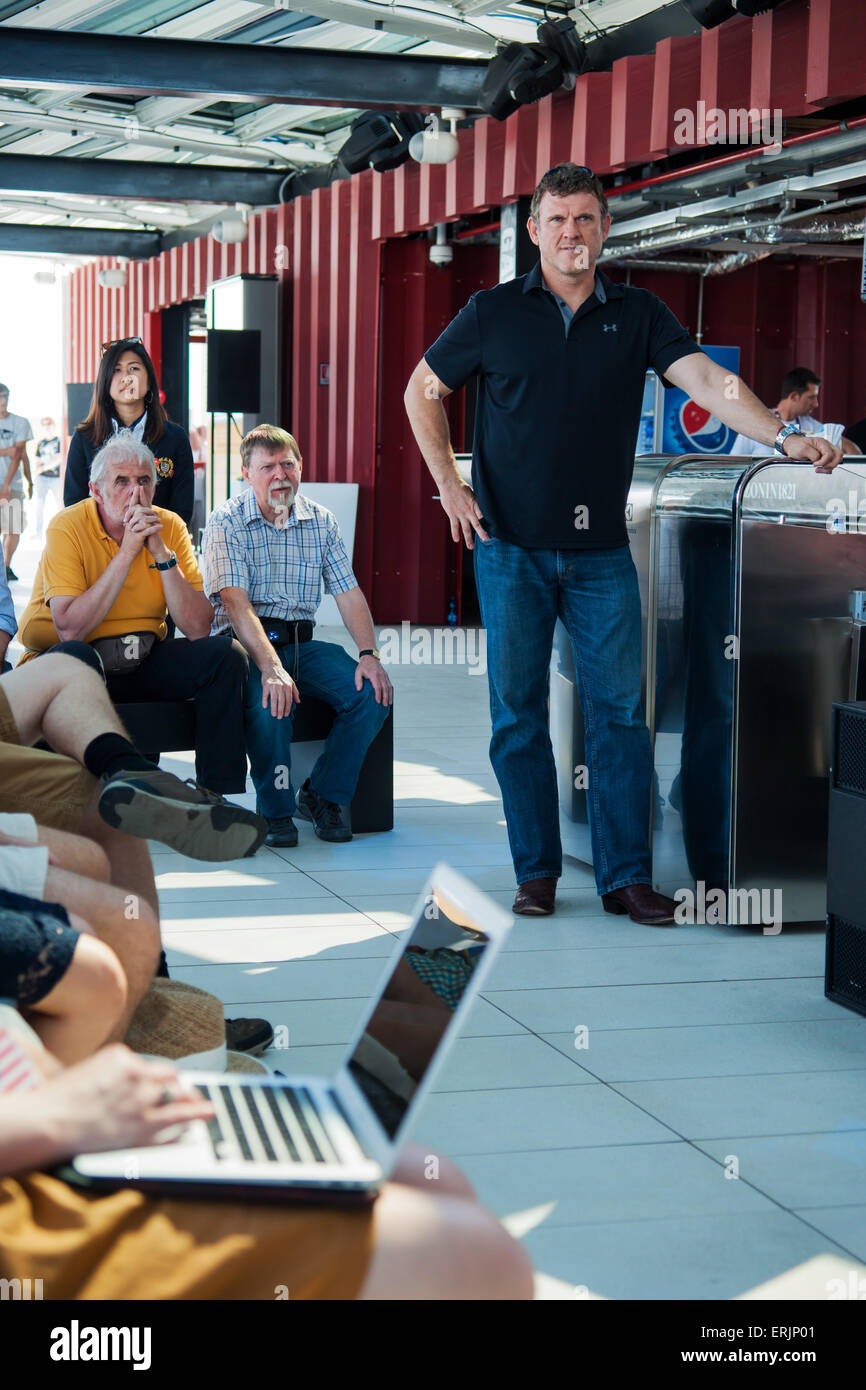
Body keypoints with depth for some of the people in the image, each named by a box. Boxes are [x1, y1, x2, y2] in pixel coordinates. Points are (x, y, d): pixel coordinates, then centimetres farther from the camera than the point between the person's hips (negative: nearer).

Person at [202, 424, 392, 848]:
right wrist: (270, 665, -31)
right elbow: (235, 601, -16)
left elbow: (348, 593, 7)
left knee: (373, 690, -18)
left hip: (302, 643, 5)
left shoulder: (322, 522, 10)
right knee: (270, 694, -36)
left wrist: (369, 653, -11)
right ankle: (276, 809, -16)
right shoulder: (227, 522, -5)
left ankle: (323, 794, 0)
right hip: (244, 642, -5)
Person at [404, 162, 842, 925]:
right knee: (518, 714, 3)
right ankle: (537, 873, 14)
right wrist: (449, 482, 2)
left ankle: (627, 876, 6)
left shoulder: (639, 314, 5)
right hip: (511, 547, -1)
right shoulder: (493, 313, 3)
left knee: (620, 711, -1)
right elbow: (423, 390, 13)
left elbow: (707, 381, -8)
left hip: (601, 550, 1)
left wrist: (783, 435, -23)